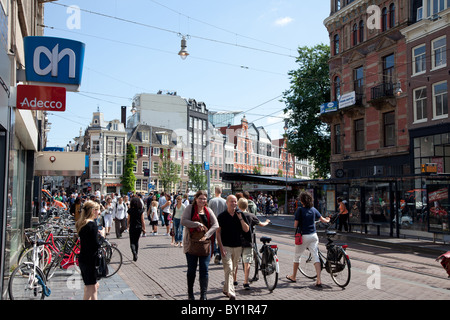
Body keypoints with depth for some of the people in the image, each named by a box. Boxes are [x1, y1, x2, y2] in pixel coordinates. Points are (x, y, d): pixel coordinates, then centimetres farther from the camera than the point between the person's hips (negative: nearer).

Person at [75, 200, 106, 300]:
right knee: (91, 289, 1)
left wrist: (97, 234, 7)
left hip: (83, 259, 9)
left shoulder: (82, 223, 9)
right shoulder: (92, 225, -19)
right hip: (89, 261, -9)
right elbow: (96, 246, -21)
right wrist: (102, 236, -7)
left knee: (95, 285, 20)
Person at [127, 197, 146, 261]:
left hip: (132, 228, -2)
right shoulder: (141, 211, -6)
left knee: (132, 242, 3)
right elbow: (142, 221, -4)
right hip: (139, 228, 2)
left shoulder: (130, 210, -8)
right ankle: (135, 256, 20)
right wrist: (144, 229, 4)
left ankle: (134, 253, -22)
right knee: (136, 241, 16)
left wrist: (128, 227, 15)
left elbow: (128, 220, -1)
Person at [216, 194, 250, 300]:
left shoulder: (240, 215, 6)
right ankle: (231, 293, -13)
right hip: (226, 246, -4)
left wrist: (240, 218, -12)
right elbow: (218, 232, -4)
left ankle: (226, 289, 29)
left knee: (232, 269, 13)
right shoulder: (222, 216, -3)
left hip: (238, 246, 4)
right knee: (228, 269, -12)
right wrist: (221, 247, -12)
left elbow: (246, 230, 2)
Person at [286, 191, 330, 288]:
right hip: (313, 235, 4)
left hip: (303, 236, -4)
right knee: (315, 256, 2)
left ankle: (293, 276, 28)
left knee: (297, 256, 14)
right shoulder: (313, 209, 4)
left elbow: (295, 225, -11)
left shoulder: (300, 210, -11)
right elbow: (323, 220, 12)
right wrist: (328, 220, 34)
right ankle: (318, 280, -6)